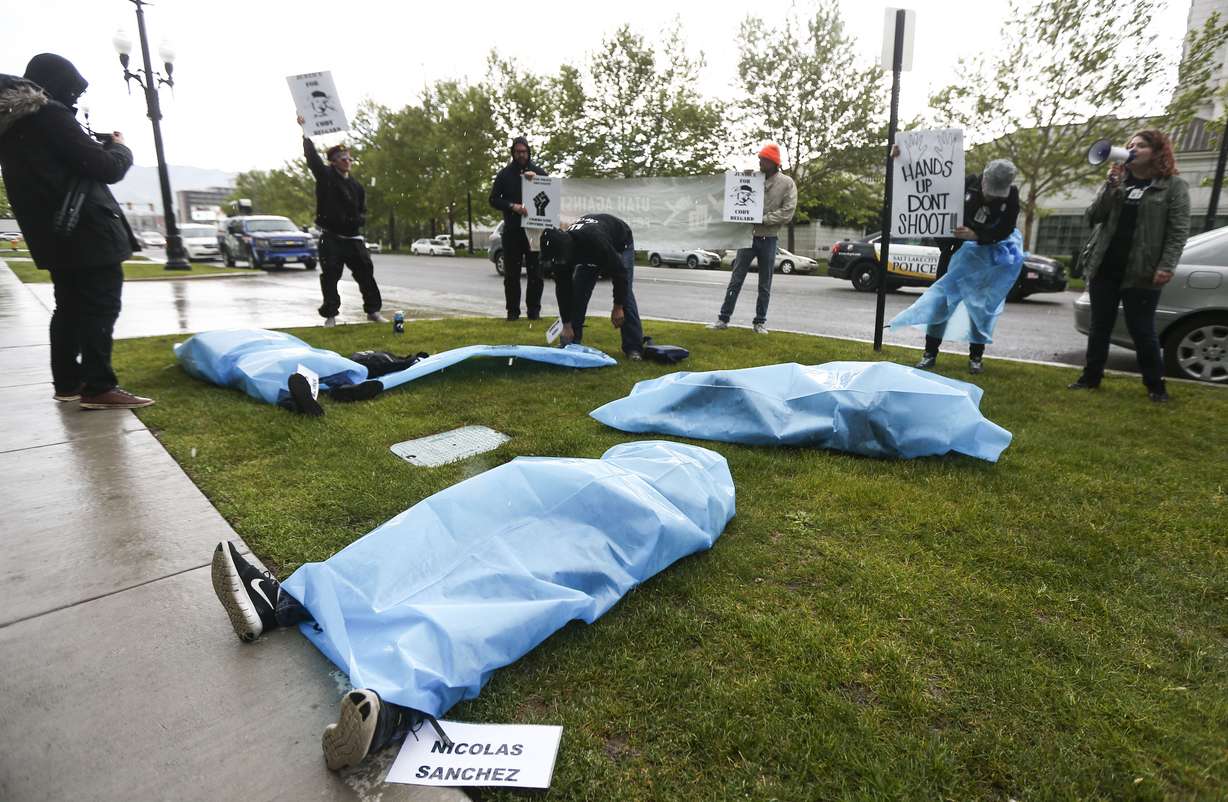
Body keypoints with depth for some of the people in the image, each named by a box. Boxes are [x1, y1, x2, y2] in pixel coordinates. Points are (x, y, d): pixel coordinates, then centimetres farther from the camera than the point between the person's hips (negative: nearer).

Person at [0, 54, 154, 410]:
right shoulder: (50, 115, -12)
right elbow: (106, 168, -12)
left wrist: (95, 145, 17)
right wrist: (119, 147, 8)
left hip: (53, 234, 9)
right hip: (87, 231, -9)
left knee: (70, 307, 15)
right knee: (101, 307, -9)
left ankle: (67, 382, 20)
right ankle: (99, 388, -12)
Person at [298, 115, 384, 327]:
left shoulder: (356, 186, 14)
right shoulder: (325, 175, 2)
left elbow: (362, 211, 18)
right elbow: (312, 156, -9)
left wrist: (360, 219, -3)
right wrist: (306, 134, -14)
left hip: (353, 238, 4)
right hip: (330, 238, -3)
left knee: (366, 272, 1)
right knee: (330, 277, -3)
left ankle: (373, 310, 10)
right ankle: (330, 314, 4)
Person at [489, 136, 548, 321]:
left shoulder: (538, 172, 11)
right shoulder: (505, 174, 9)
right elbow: (494, 199, 4)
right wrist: (512, 206, -14)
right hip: (512, 231, 0)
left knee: (535, 273, 1)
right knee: (511, 274, 1)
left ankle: (534, 309, 9)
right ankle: (512, 310, 8)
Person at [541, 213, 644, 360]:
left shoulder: (595, 240, -47)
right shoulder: (560, 247, -27)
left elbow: (619, 272, -36)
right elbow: (562, 287, -19)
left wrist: (618, 307, -31)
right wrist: (567, 324, -19)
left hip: (620, 244, -5)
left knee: (625, 293, -18)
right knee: (577, 292, -6)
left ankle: (634, 348, -15)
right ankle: (571, 343, 5)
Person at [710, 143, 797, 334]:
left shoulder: (786, 183, -1)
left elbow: (787, 212, -9)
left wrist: (763, 219, -18)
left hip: (769, 239, -1)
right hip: (747, 235, 1)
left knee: (765, 284, 7)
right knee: (736, 280, 2)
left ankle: (760, 321, 16)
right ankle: (723, 318, 8)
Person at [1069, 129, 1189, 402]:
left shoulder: (1174, 185, 0)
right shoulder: (1117, 181, 12)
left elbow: (1179, 231, -6)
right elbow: (1092, 216, 1)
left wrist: (1167, 265, -16)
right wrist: (1111, 185, -10)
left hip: (1141, 272, -4)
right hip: (1104, 267, 4)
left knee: (1142, 331, -1)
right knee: (1099, 327, 9)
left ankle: (1155, 385, 12)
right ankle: (1091, 377, 18)